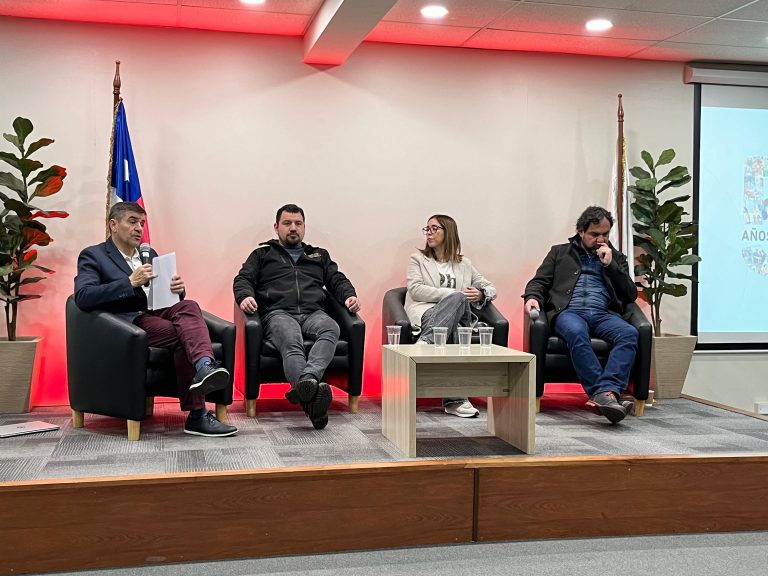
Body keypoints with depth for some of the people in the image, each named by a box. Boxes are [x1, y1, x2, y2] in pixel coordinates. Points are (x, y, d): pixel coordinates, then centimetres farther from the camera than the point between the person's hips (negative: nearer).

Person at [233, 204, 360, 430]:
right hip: (278, 313, -2)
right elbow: (243, 279, 17)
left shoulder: (320, 255, 36)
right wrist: (245, 296, -8)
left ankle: (305, 381, -60)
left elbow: (337, 280, 26)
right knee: (291, 342, -39)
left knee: (330, 328, -37)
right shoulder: (262, 254, 29)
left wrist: (349, 295, 2)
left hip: (313, 313, 2)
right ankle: (312, 394, -64)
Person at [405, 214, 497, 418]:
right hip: (427, 313, -2)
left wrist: (481, 294, 0)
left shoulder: (464, 264, 27)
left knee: (457, 300, -35)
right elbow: (415, 290, 2)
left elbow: (490, 288, 27)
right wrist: (451, 293, -7)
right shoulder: (418, 259, 20)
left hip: (458, 315, 2)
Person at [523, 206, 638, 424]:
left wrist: (610, 265, 6)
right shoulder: (560, 252, 24)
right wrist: (533, 297, -7)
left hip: (603, 314, 2)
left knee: (629, 333, -33)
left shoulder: (616, 258, 26)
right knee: (576, 332, -40)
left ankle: (606, 391, -47)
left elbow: (631, 295, 16)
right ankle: (602, 394, -46)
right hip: (569, 311, -2)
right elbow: (539, 281, 17)